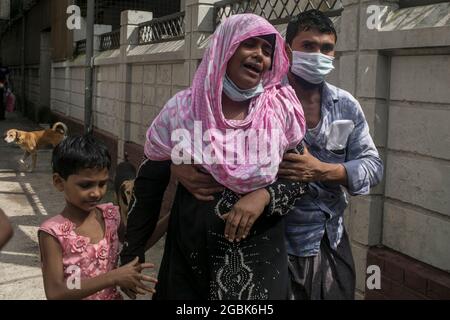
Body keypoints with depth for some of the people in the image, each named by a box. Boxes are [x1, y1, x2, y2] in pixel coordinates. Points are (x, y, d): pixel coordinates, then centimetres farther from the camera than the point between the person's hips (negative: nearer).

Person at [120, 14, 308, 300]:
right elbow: (150, 182, 3)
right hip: (190, 254, 0)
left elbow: (302, 175, 3)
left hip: (258, 257, 0)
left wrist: (266, 195, -17)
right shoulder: (182, 109, -4)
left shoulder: (282, 110, -4)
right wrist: (132, 252, 5)